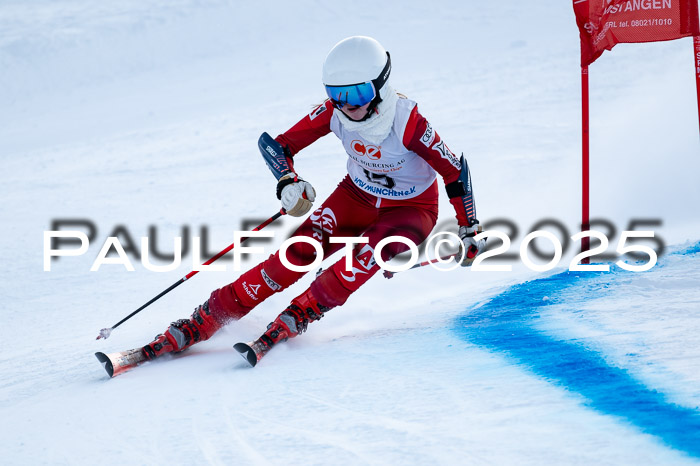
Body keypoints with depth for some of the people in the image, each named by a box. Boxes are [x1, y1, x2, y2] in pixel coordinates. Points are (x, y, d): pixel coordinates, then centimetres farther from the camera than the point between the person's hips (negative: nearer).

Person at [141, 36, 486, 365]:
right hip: (357, 197, 3)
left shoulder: (406, 122, -31)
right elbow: (276, 145, -13)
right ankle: (208, 318, -20)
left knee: (368, 253, -36)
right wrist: (288, 182, -33)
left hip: (411, 210, -2)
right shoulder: (334, 112, -20)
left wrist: (469, 231, -14)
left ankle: (300, 313, -26)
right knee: (303, 247, -22)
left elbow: (455, 172, -20)